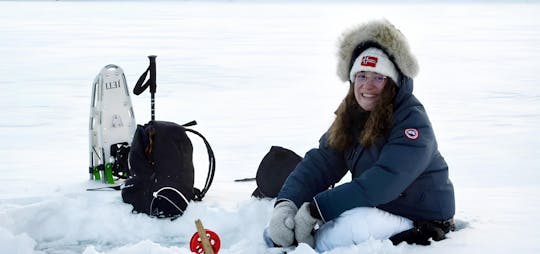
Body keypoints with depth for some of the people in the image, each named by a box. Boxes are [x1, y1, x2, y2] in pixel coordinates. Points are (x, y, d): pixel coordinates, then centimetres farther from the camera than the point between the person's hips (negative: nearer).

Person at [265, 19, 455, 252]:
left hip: (420, 223, -6)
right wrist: (285, 204, -23)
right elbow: (320, 162, -4)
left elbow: (381, 183, -29)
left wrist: (314, 210, -31)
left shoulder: (412, 121, -18)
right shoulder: (349, 118, 5)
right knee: (276, 232, -7)